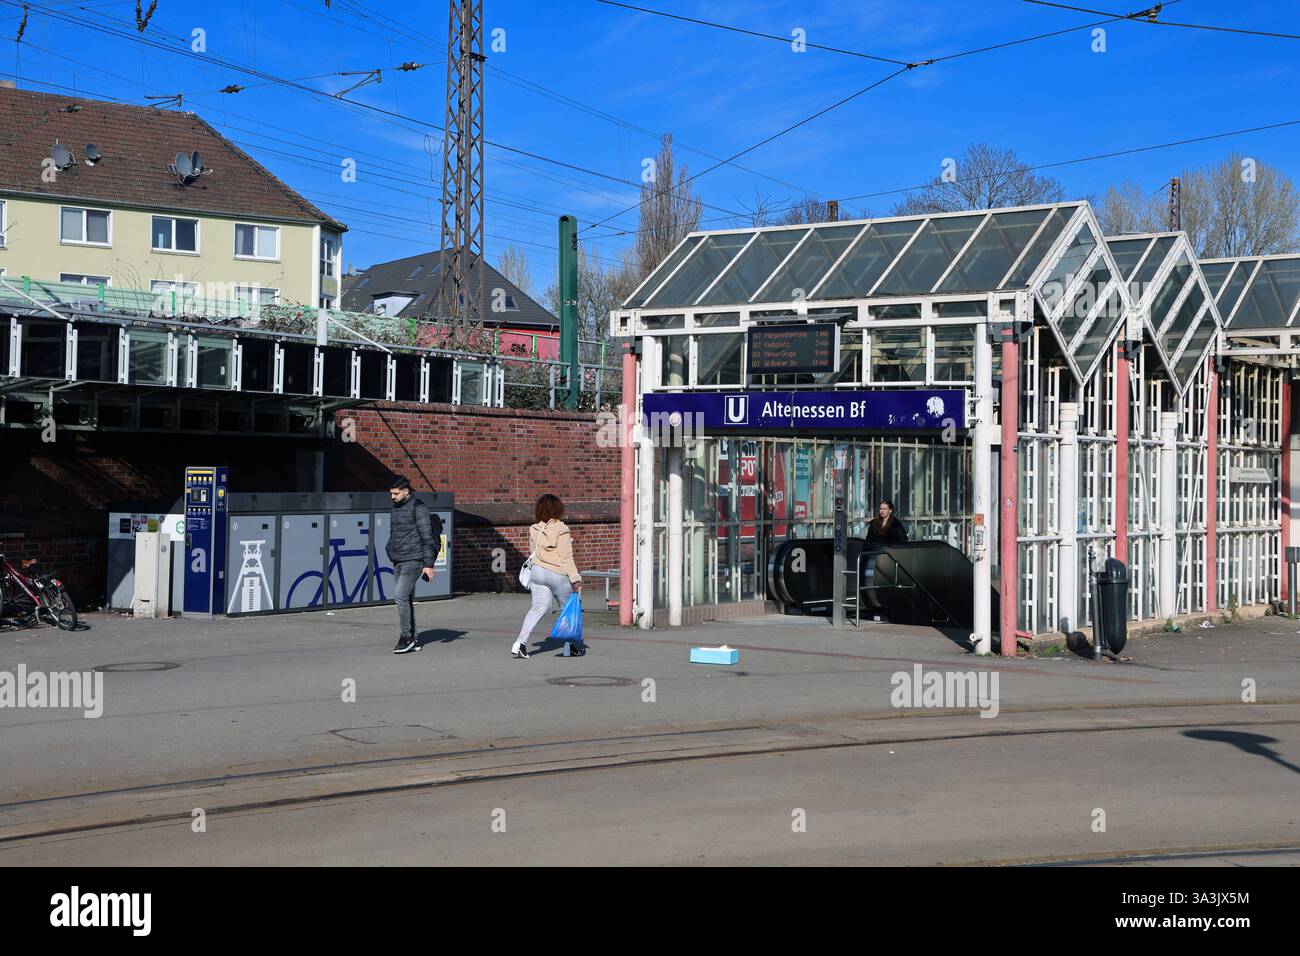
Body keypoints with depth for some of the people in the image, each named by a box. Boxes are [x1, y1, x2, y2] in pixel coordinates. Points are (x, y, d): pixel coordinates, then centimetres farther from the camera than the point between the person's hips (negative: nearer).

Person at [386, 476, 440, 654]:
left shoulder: (418, 508, -10)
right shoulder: (396, 508, 15)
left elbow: (427, 537, -12)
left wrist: (429, 564, -16)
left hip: (413, 559, -8)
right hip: (398, 561, 8)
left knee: (400, 596, -17)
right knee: (405, 599, 8)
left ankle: (406, 637, -10)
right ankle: (413, 640, 13)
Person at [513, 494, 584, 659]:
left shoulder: (534, 530, 5)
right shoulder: (561, 529, -13)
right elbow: (566, 558, -15)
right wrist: (575, 580, -12)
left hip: (537, 571, 5)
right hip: (557, 574, -5)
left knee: (538, 607, 4)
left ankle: (521, 642, -13)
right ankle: (577, 645, 22)